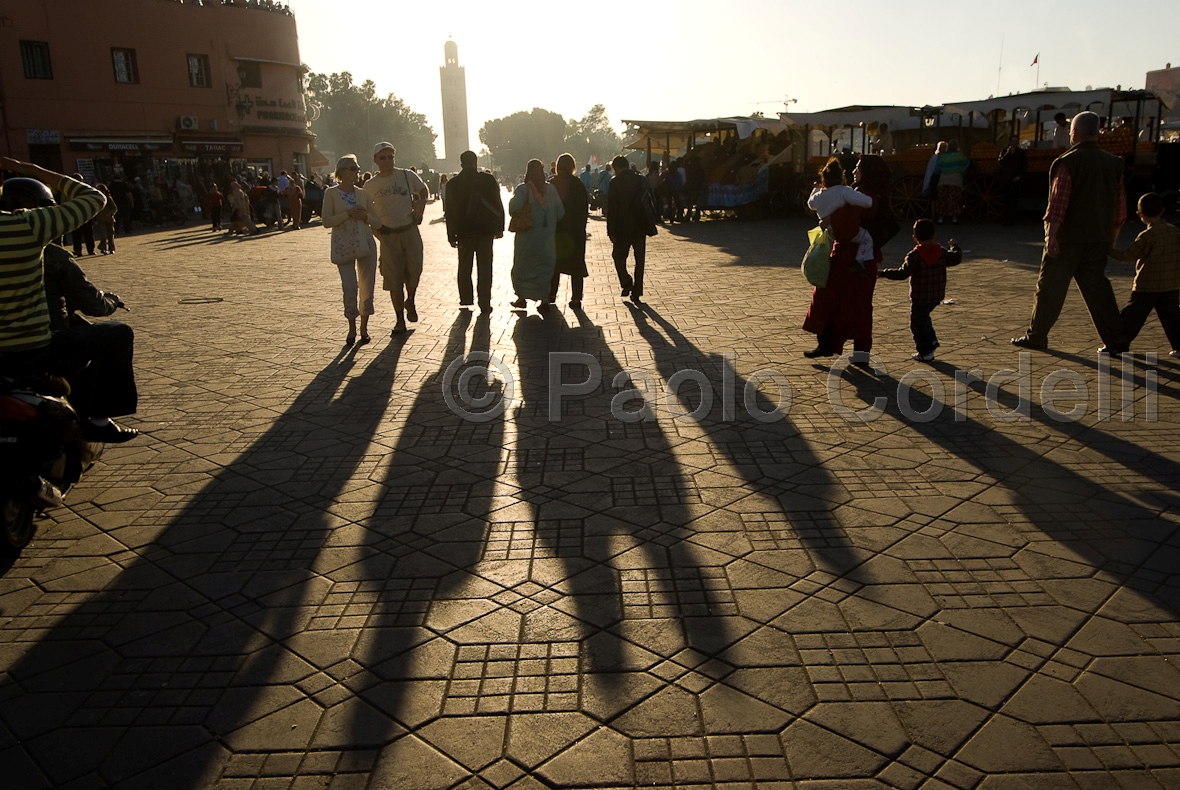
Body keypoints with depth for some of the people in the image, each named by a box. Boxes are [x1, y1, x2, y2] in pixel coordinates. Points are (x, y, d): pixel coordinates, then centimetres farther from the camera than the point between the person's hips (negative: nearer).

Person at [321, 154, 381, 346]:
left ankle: (364, 327, 15)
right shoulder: (331, 193, 0)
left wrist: (365, 216, -8)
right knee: (350, 286, -14)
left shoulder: (363, 194, 10)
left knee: (367, 287, 2)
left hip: (365, 242, 4)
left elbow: (378, 221, 11)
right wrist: (348, 214, -16)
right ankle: (352, 328, 2)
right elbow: (326, 221, -7)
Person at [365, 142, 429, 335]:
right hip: (388, 237, 0)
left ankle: (410, 302, 34)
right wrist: (377, 231, 1)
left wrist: (421, 203, 0)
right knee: (393, 280, -2)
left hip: (410, 232, 0)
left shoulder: (408, 176, 1)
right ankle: (400, 321, 9)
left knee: (414, 272, 1)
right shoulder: (370, 185, 2)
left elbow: (424, 190, 19)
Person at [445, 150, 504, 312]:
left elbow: (450, 212, -1)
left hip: (464, 231, 1)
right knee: (484, 267, 2)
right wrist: (499, 228, 5)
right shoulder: (488, 180, -4)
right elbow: (498, 205, -3)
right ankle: (484, 303, -2)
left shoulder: (452, 183, -2)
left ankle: (466, 299, 21)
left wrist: (451, 236, 4)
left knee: (464, 266, 16)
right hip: (486, 229, -1)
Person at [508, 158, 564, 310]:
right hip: (547, 236, 2)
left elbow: (513, 208, -22)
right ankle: (544, 299, 3)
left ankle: (522, 298, 15)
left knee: (522, 267, 12)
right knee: (545, 265, 10)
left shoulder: (522, 189, -10)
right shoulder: (551, 189, -1)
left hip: (527, 235, -2)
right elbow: (560, 212, 1)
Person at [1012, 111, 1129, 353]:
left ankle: (1036, 336, 12)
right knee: (1097, 287, 11)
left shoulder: (1068, 162, -11)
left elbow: (1058, 202, -18)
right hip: (1099, 239, 6)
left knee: (1050, 287, 4)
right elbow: (1121, 205, 11)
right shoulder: (1113, 163, 9)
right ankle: (1116, 339, 9)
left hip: (1068, 237, -6)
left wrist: (1051, 235, -16)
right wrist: (1112, 235, 20)